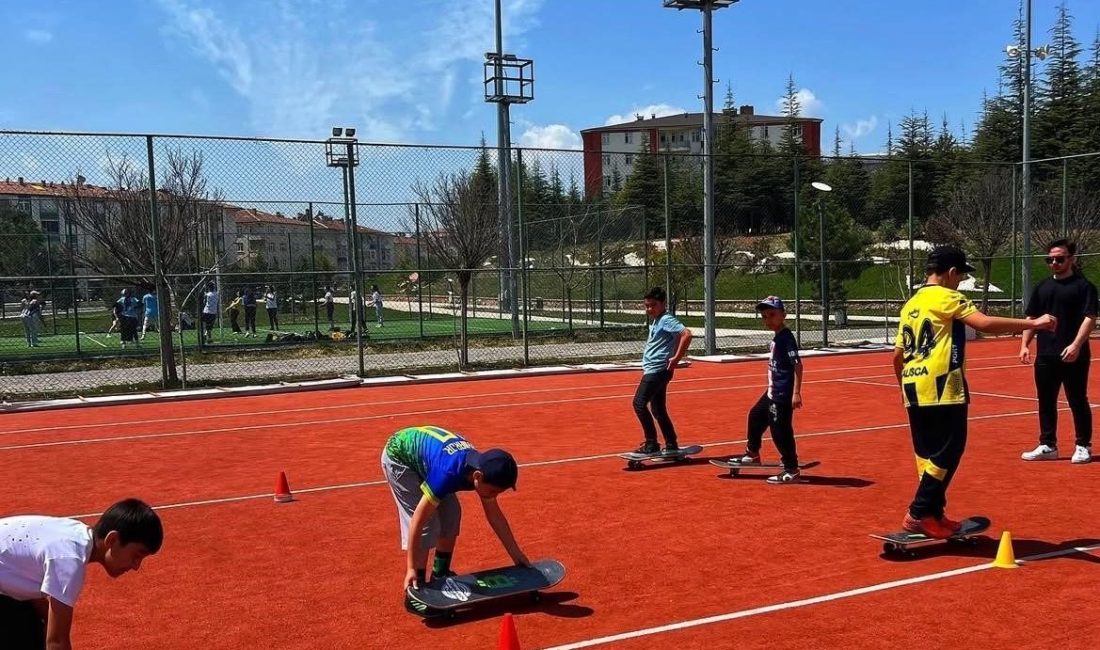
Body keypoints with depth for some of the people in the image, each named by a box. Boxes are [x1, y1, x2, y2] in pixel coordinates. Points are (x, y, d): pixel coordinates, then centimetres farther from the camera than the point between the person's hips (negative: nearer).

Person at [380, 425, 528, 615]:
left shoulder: (483, 468, -18)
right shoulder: (448, 473, -40)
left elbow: (495, 515, -3)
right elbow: (418, 521, -35)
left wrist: (516, 554, 1)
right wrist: (411, 568, -31)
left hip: (425, 447, 8)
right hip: (398, 456, -7)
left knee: (451, 514, 4)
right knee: (426, 523, -15)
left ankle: (440, 576, 22)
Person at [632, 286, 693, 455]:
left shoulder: (667, 320, -14)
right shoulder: (656, 321, 14)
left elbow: (687, 334, -27)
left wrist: (676, 358, -23)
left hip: (658, 370, -10)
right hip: (653, 371, 10)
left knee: (639, 403, -14)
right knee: (658, 409, 14)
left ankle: (652, 444, -10)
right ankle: (672, 446, 20)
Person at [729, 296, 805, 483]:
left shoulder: (786, 338, -17)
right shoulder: (776, 338, 9)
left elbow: (797, 365, -22)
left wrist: (796, 393, -26)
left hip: (783, 396, -10)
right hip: (772, 393, 10)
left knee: (780, 431, -5)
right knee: (755, 416, 23)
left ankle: (791, 471, 6)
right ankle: (753, 455, 40)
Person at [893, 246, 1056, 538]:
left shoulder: (911, 304, 17)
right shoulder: (946, 297, -5)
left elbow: (898, 355, 17)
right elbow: (984, 323, -20)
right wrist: (1033, 323, -15)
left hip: (914, 389, 8)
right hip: (941, 387, -8)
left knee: (929, 454, 13)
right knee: (948, 451, -3)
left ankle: (934, 513, 16)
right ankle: (919, 513, -5)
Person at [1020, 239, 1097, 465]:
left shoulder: (1083, 286, -4)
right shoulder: (1042, 287, 13)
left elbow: (1090, 318, -11)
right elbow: (1031, 318, 16)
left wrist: (1076, 345, -22)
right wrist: (1025, 345, 6)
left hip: (1073, 357, -5)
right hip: (1045, 356, 5)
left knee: (1078, 402, 3)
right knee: (1046, 402, 10)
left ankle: (1083, 446, 14)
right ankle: (1048, 446, 19)